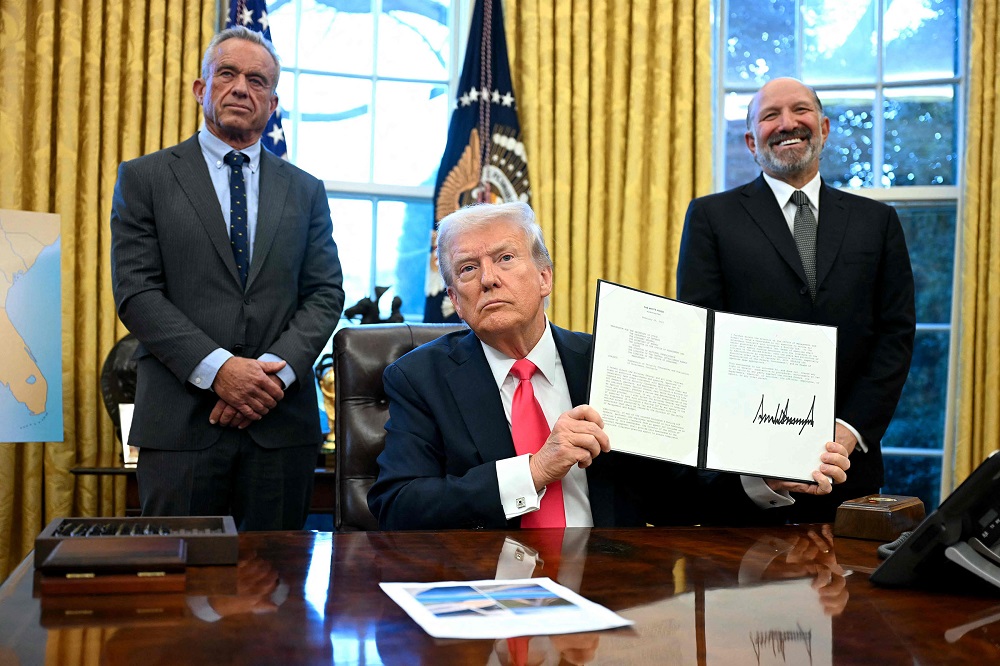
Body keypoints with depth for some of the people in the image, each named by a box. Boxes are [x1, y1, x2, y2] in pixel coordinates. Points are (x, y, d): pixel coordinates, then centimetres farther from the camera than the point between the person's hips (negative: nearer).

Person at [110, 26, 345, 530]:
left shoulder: (305, 191, 14)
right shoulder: (145, 178, 6)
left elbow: (325, 294, 7)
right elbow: (135, 291, -3)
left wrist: (277, 370, -10)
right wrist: (217, 369, -14)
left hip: (282, 423, 2)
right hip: (180, 420, -2)